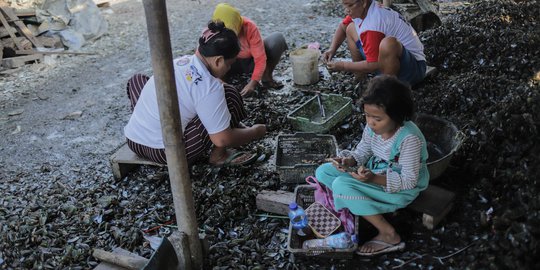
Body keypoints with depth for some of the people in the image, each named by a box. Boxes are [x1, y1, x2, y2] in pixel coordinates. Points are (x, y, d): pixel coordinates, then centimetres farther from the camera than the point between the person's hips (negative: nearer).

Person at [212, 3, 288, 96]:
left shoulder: (250, 27, -29)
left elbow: (260, 59, -30)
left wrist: (252, 83, -41)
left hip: (252, 61, -1)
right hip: (235, 63, 1)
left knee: (278, 38, -28)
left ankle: (266, 77, -12)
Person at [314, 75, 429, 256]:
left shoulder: (409, 139, -29)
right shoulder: (373, 127, -9)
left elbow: (409, 180, -27)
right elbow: (362, 152, 3)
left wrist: (374, 179, -39)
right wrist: (348, 161, -20)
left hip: (400, 189, -8)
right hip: (374, 173, 8)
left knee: (342, 186, -27)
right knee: (323, 172, -1)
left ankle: (388, 235, -15)